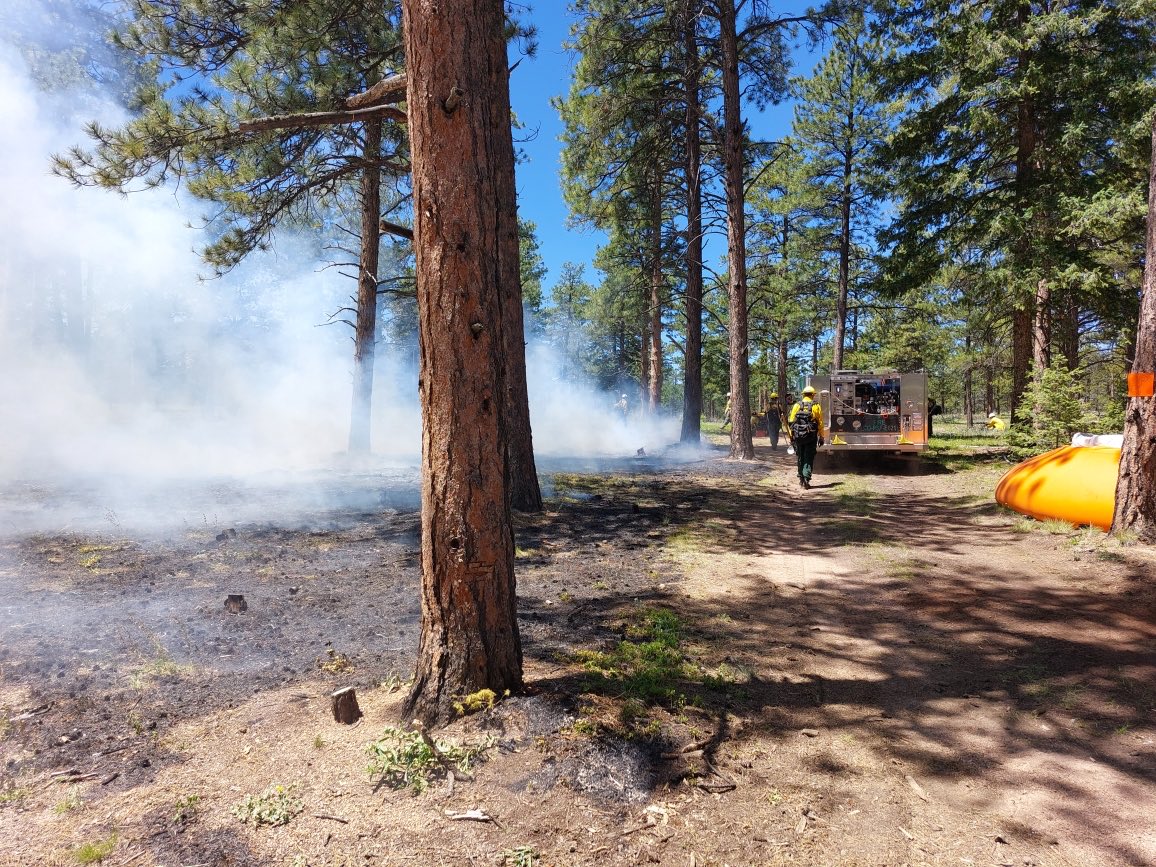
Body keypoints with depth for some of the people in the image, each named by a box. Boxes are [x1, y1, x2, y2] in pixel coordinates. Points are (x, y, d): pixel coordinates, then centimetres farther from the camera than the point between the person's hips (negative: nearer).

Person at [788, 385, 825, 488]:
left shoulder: (797, 405, 2)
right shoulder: (816, 406, -1)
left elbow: (791, 422, 0)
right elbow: (820, 423, -2)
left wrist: (791, 436, 6)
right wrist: (821, 437, 5)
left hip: (798, 436, 2)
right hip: (811, 437, -2)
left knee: (800, 458, 15)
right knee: (809, 458, 3)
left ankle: (801, 478, 20)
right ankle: (806, 478, -10)